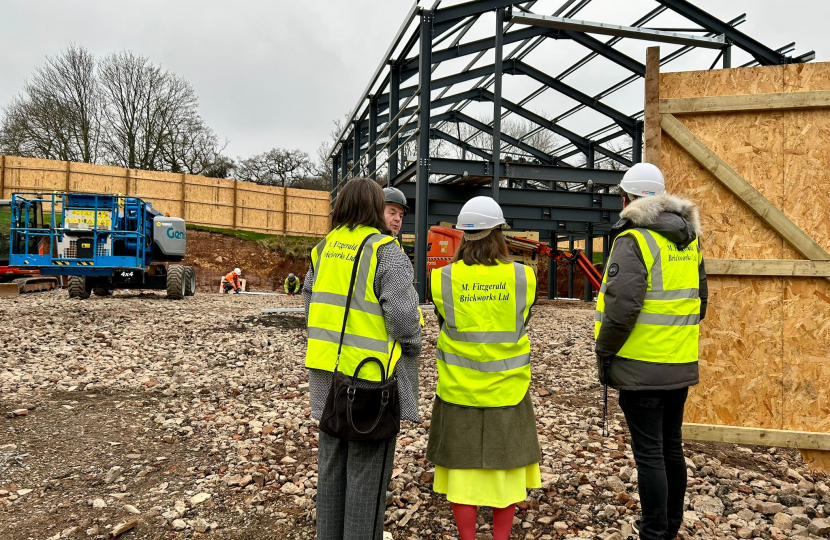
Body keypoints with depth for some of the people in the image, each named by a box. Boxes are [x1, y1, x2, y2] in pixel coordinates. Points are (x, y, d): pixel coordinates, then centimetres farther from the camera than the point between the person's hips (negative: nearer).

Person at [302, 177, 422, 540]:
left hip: (329, 369, 7)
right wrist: (411, 348, -1)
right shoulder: (385, 251, -13)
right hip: (371, 373, -6)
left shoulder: (324, 248, 8)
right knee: (367, 468, 6)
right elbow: (402, 315, -19)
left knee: (332, 460, 18)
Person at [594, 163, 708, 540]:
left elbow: (621, 305, -22)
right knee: (671, 445, 20)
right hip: (681, 365, 8)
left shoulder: (634, 240, -15)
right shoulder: (688, 240, 11)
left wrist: (604, 353, -11)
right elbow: (699, 299, 17)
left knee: (649, 452, 2)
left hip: (641, 367, -8)